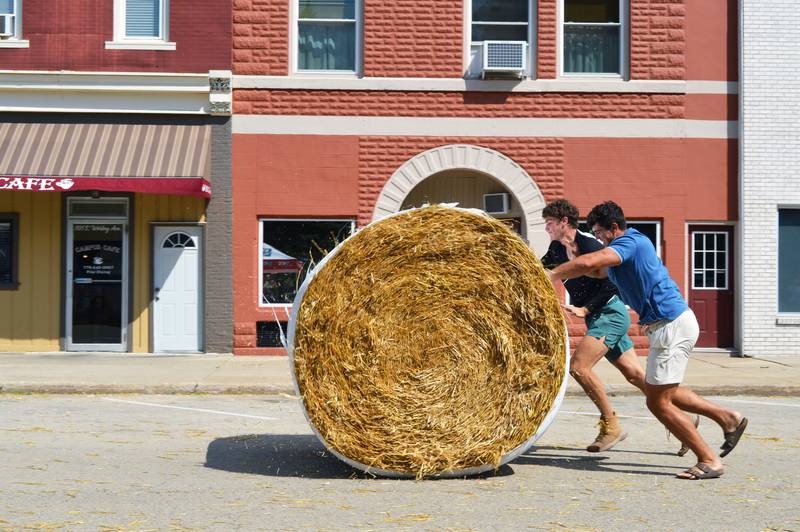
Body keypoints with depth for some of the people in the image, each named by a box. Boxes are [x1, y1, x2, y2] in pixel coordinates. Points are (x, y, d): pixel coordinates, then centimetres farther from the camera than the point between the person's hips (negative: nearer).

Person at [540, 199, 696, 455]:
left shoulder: (589, 245, -16)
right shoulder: (557, 249, 9)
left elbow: (612, 283, -18)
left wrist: (584, 309, -20)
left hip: (610, 313, -9)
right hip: (597, 318, 9)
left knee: (578, 366, -18)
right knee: (635, 375, 7)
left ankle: (611, 425, -9)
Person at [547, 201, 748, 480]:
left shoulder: (629, 242, -16)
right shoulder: (633, 244, 16)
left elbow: (587, 263, -30)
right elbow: (597, 271, 24)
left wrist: (551, 276, -18)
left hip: (672, 326, -11)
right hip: (669, 324, 11)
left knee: (658, 401, -7)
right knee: (656, 390, 21)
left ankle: (709, 461, -1)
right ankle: (727, 418, 25)